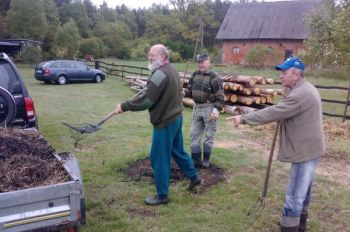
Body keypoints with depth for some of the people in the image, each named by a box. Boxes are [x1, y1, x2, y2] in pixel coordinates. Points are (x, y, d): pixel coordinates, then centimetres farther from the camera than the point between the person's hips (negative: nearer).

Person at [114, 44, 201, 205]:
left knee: (160, 159, 2)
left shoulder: (160, 74, -22)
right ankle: (193, 177, 39)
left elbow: (145, 99, -24)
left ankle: (162, 196, 13)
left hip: (165, 121, -10)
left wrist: (124, 106, -16)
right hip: (175, 117, 10)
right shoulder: (171, 70, 11)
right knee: (178, 150, 24)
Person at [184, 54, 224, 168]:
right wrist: (183, 93, -8)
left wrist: (216, 110, -21)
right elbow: (189, 89, 12)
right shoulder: (194, 75, 7)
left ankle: (206, 160, 18)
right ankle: (196, 160, 18)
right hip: (197, 108, 7)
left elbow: (220, 96, -15)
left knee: (209, 135, 5)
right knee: (194, 134, 8)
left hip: (209, 108, -6)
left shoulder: (214, 77, -13)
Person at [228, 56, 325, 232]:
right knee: (303, 189, 24)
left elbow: (272, 113, -26)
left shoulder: (299, 95, -24)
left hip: (305, 151, -11)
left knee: (294, 195, -5)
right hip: (308, 148, 11)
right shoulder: (304, 89, 11)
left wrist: (243, 119, -21)